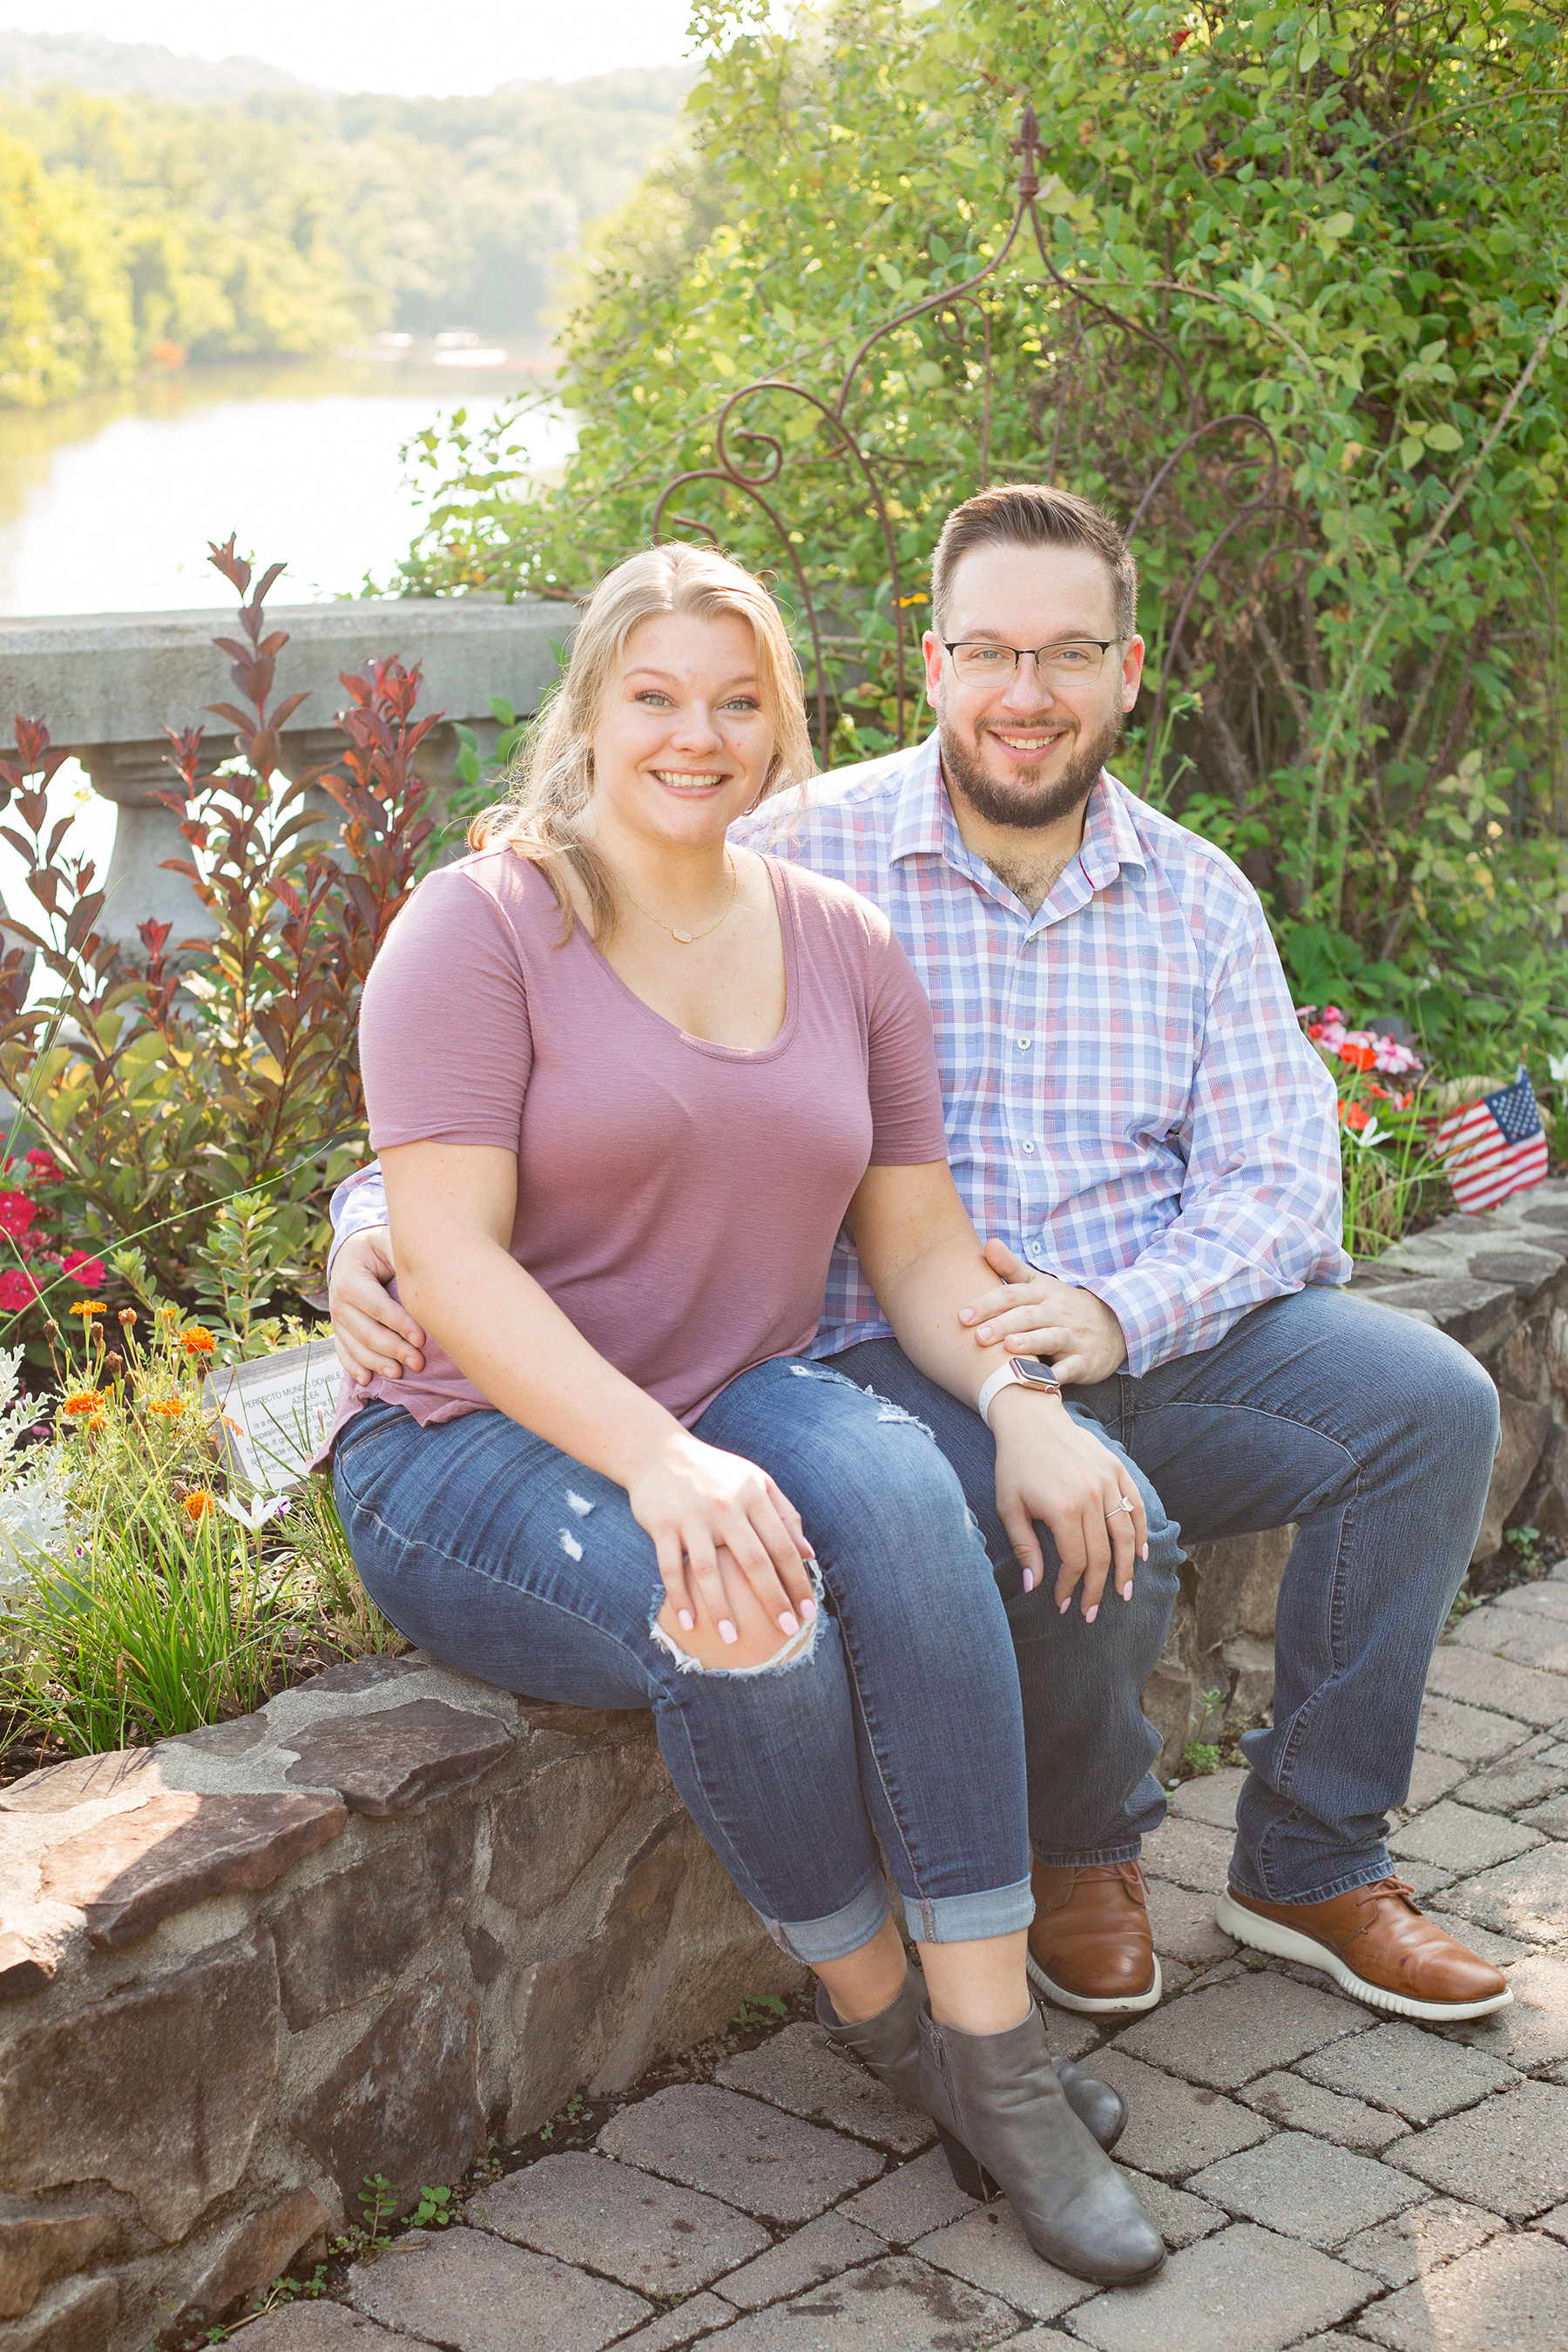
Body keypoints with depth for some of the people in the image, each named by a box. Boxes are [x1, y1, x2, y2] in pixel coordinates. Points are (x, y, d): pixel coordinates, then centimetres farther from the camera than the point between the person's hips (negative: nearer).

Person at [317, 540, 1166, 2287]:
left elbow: (917, 1242, 9)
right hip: (480, 1445, -4)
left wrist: (1019, 1398, -13)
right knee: (746, 1615, -34)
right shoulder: (481, 927, -8)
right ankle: (881, 2015, -7)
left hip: (739, 1403, 4)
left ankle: (992, 2043, -26)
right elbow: (447, 1260, -18)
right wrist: (658, 1462, -32)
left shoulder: (842, 945, 9)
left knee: (895, 1487, -31)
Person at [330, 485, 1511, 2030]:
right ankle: (1082, 1848, 3)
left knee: (1429, 1397, -17)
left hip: (1164, 1340, 5)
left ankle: (1311, 1863, 1)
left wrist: (1121, 1310, -19)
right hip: (894, 1360, -4)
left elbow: (1274, 1179, 2)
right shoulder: (801, 860, -4)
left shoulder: (1198, 900, 8)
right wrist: (381, 1219, -25)